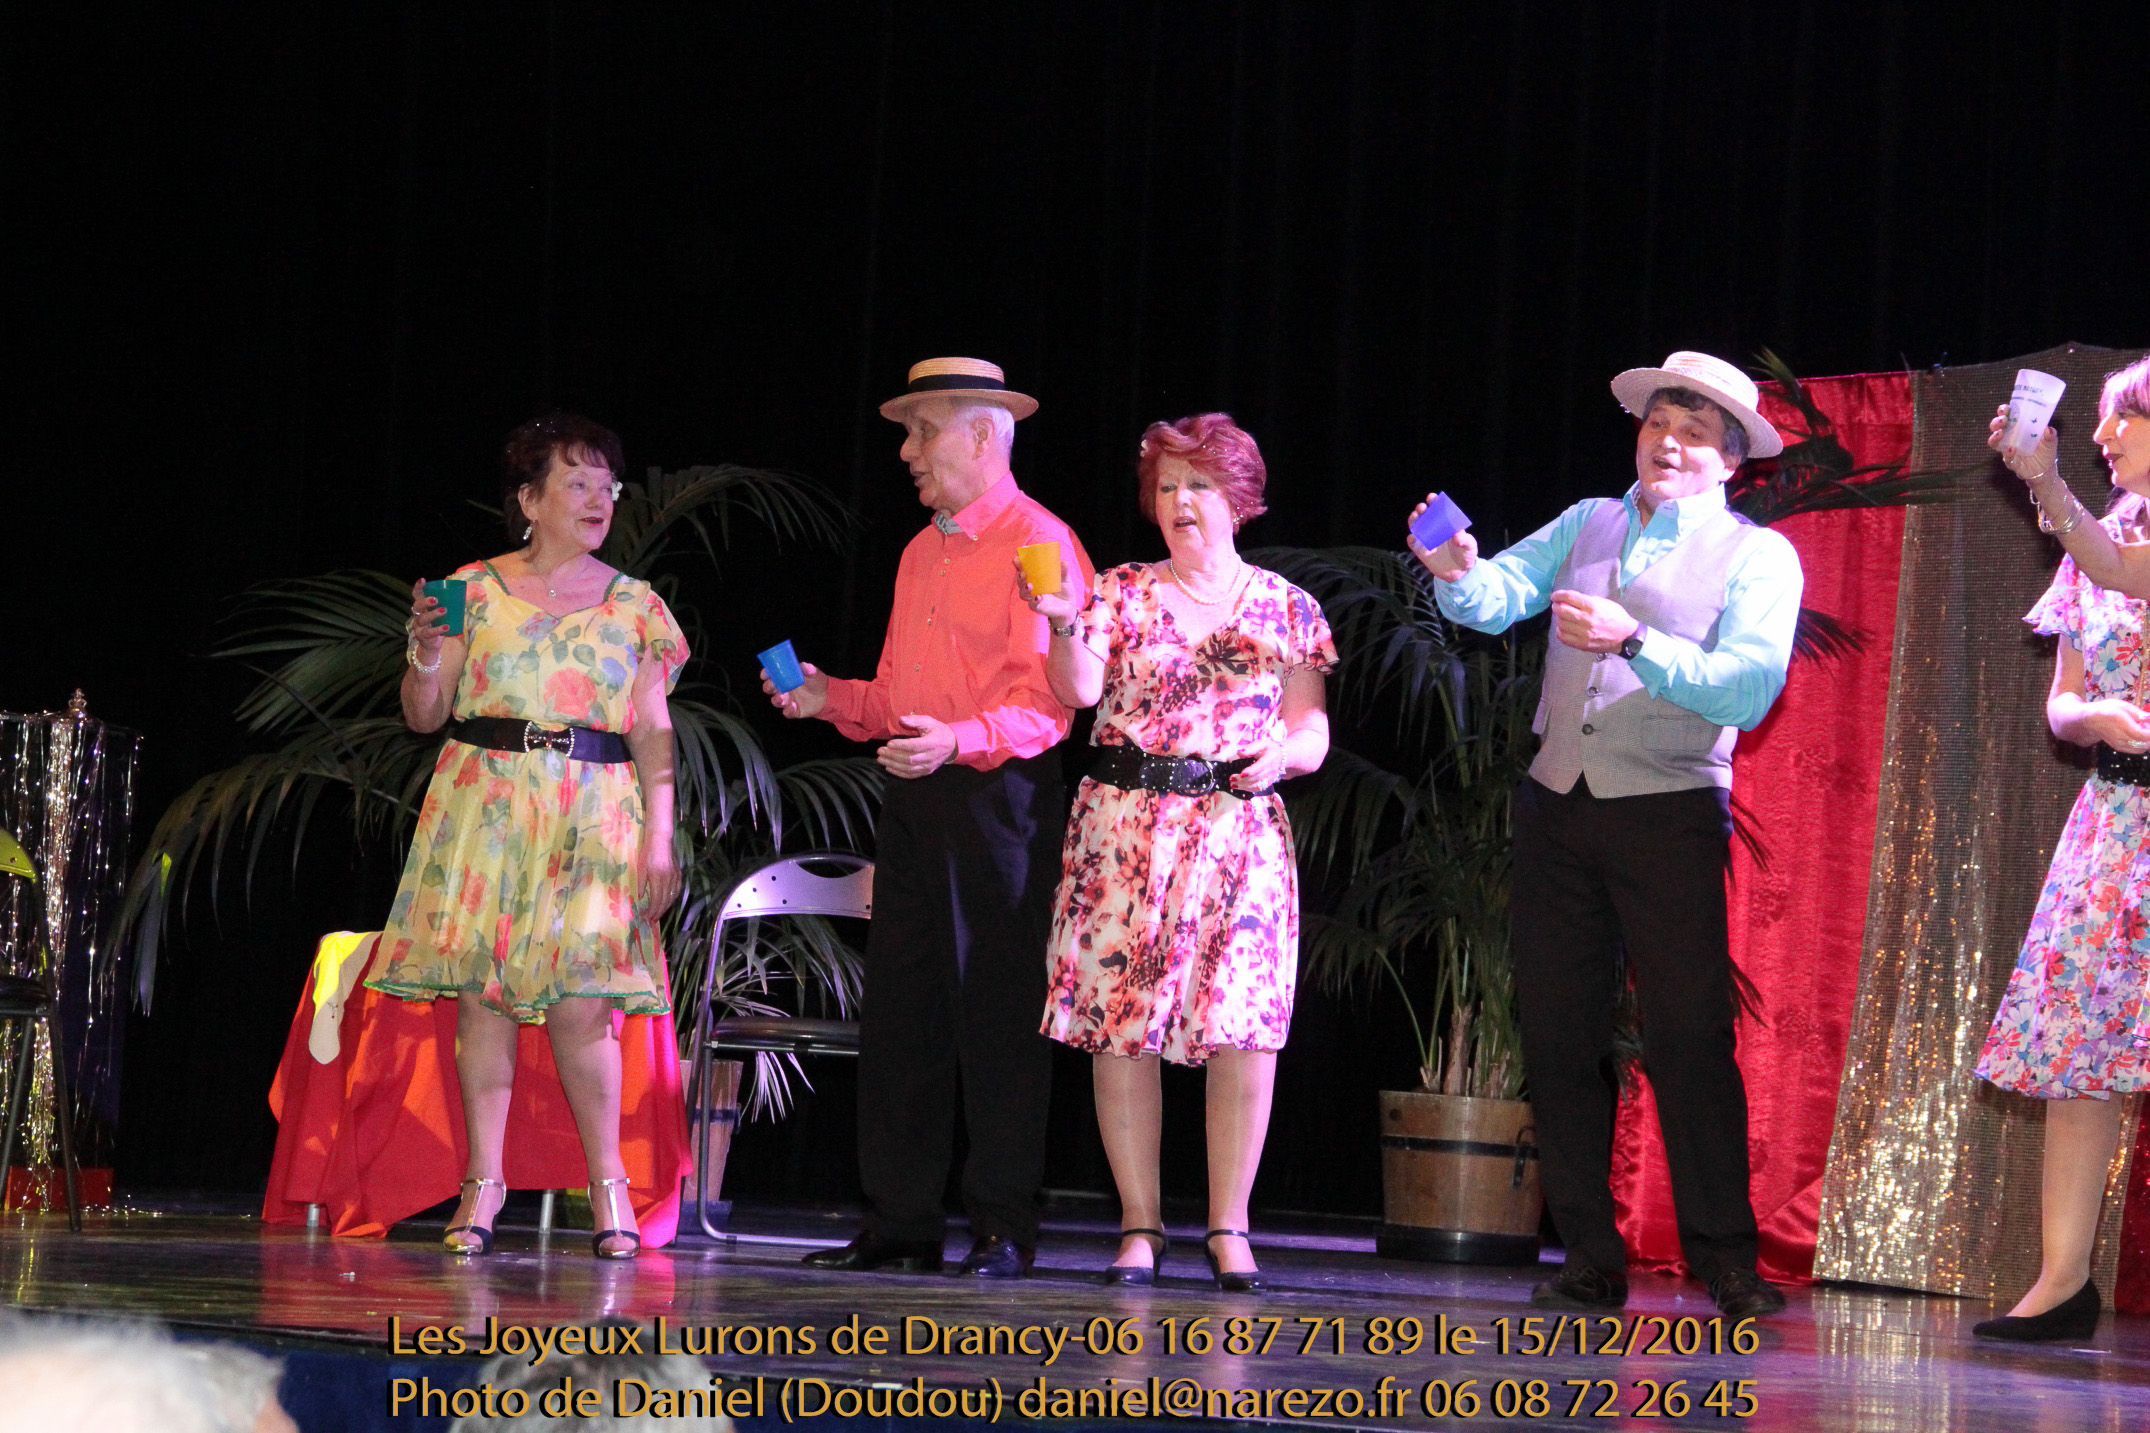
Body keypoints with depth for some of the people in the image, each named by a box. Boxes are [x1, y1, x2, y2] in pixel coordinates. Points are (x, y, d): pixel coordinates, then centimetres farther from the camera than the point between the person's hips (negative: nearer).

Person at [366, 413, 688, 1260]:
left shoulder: (636, 608, 9)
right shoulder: (476, 592, 6)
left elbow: (654, 736, 7)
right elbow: (424, 715, 8)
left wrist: (659, 840, -1)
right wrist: (428, 653, -11)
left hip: (594, 820, 0)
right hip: (486, 804, 0)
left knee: (580, 999, -8)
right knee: (482, 992, -2)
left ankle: (608, 1182, 4)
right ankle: (483, 1180, 8)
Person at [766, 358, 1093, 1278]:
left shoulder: (1039, 545, -7)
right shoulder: (922, 553, 20)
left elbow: (1048, 702, -16)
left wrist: (961, 739, -29)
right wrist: (831, 698, 6)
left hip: (999, 793, -8)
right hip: (915, 797, 8)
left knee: (996, 1013, -6)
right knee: (898, 1009, 6)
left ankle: (1004, 1228, -2)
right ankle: (901, 1222, 10)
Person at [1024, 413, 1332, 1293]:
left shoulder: (1285, 609, 10)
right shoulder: (1124, 594, 8)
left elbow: (1311, 727, 10)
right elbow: (1078, 690, -6)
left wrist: (1286, 752, -12)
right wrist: (1064, 623, -24)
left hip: (1240, 831, 0)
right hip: (1126, 825, 0)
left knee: (1245, 1027, -9)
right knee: (1120, 1026, -3)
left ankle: (1229, 1229, -2)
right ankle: (1139, 1225, 5)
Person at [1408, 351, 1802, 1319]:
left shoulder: (1758, 557, 1)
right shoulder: (1589, 525, 15)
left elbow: (1747, 690, -13)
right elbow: (1497, 597, 2)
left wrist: (1634, 641, -25)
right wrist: (1456, 571, -21)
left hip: (1669, 813, -5)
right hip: (1557, 805, 5)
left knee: (1689, 1039, -11)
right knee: (1558, 1037, 3)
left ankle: (1726, 1264, -7)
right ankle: (1590, 1262, 9)